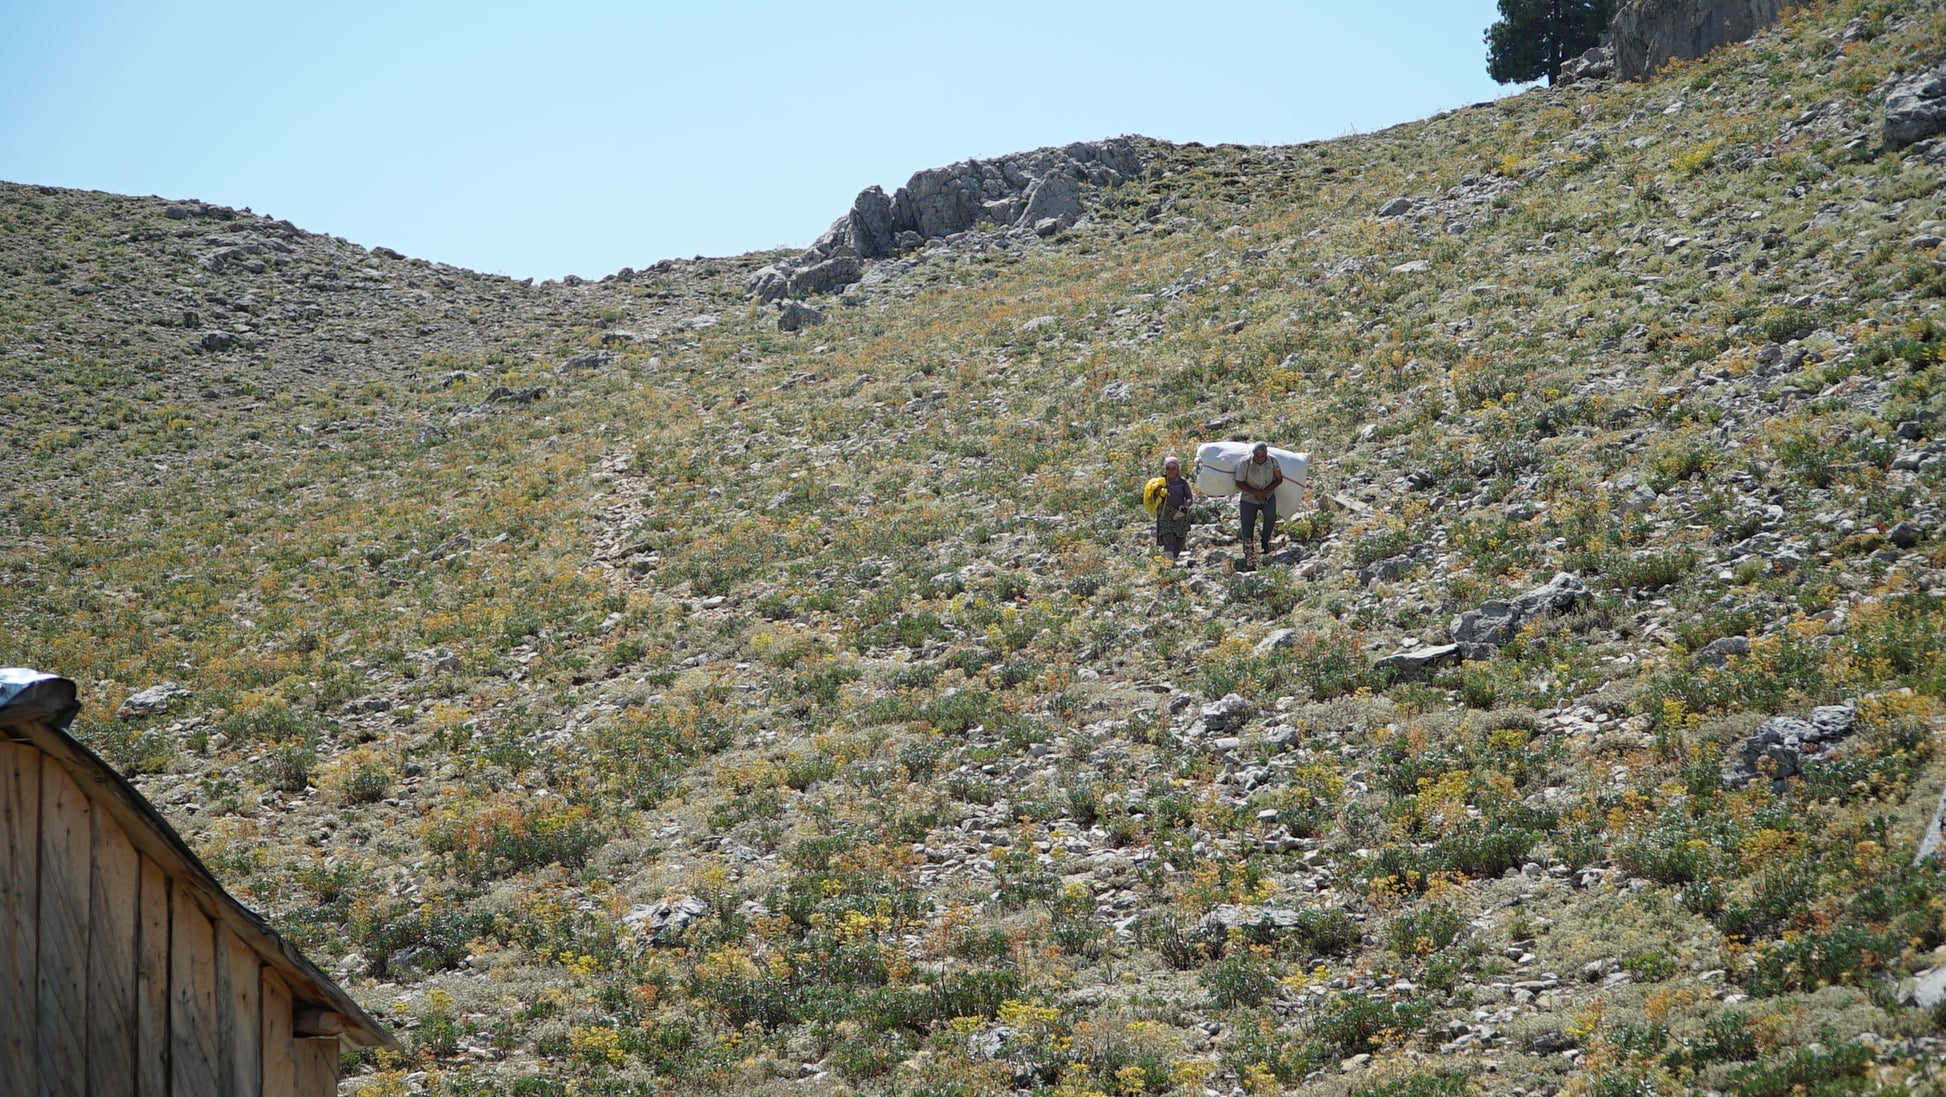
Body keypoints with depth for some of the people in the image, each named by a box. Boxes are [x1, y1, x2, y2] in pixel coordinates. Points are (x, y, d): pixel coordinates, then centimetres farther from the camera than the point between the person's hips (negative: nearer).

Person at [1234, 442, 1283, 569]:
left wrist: (1265, 491, -15)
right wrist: (1255, 492, -22)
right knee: (1248, 532, -3)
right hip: (1248, 499, -1)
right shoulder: (1245, 463, -18)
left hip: (1268, 496, 1)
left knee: (1271, 515, -28)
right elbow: (1239, 483, -10)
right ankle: (1249, 558, 10)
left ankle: (1265, 541, -4)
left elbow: (1279, 479, -1)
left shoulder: (1272, 461, -11)